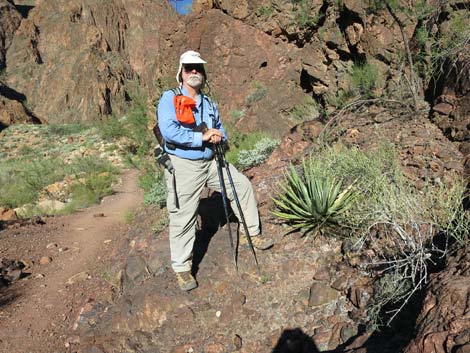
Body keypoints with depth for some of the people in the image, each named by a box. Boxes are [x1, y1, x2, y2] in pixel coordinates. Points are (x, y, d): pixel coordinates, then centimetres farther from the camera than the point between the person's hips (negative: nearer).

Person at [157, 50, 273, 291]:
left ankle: (251, 234, 28)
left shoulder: (209, 103, 12)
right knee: (183, 217, 0)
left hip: (210, 162, 7)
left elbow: (221, 132, 19)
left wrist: (218, 137, -7)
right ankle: (182, 269, 17)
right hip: (183, 166, -6)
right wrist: (201, 137, -19)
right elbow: (168, 130, -22)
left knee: (242, 185, 11)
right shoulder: (169, 98, -8)